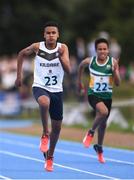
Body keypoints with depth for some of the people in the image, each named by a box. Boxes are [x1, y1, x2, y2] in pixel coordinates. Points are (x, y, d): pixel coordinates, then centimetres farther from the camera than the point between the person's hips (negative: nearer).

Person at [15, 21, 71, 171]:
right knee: (44, 102, -40)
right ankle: (45, 135, -18)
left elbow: (68, 70, -17)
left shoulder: (63, 48, -8)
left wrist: (61, 57, -34)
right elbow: (21, 54, 12)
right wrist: (19, 76, 11)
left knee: (57, 127, 10)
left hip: (56, 90, 2)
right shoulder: (37, 47, -8)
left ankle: (49, 157, 32)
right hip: (39, 87, -2)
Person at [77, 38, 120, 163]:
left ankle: (99, 148, 38)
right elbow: (81, 66, 16)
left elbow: (117, 83, -8)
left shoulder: (113, 62, -9)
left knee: (103, 123, 15)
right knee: (104, 111, -32)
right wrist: (79, 81, 24)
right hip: (93, 94, -2)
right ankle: (91, 132, -7)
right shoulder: (89, 61, -9)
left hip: (107, 96, 3)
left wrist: (115, 71, -25)